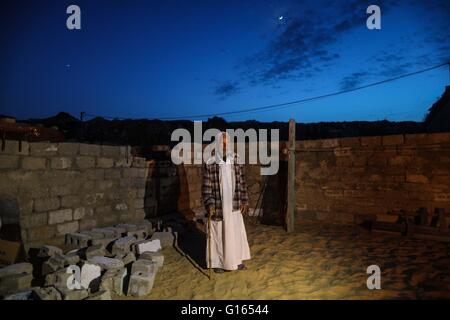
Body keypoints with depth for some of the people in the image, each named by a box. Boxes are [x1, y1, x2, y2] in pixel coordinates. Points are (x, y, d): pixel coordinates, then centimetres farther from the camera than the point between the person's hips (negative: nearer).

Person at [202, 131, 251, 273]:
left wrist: (244, 201, 4)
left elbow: (242, 182, 7)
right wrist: (209, 204, -16)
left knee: (236, 232, 12)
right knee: (218, 233, 6)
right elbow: (206, 186, -8)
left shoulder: (236, 161, 3)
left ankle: (236, 260, 29)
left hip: (234, 205, 4)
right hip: (218, 205, -3)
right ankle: (218, 262, 22)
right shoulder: (210, 164, -8)